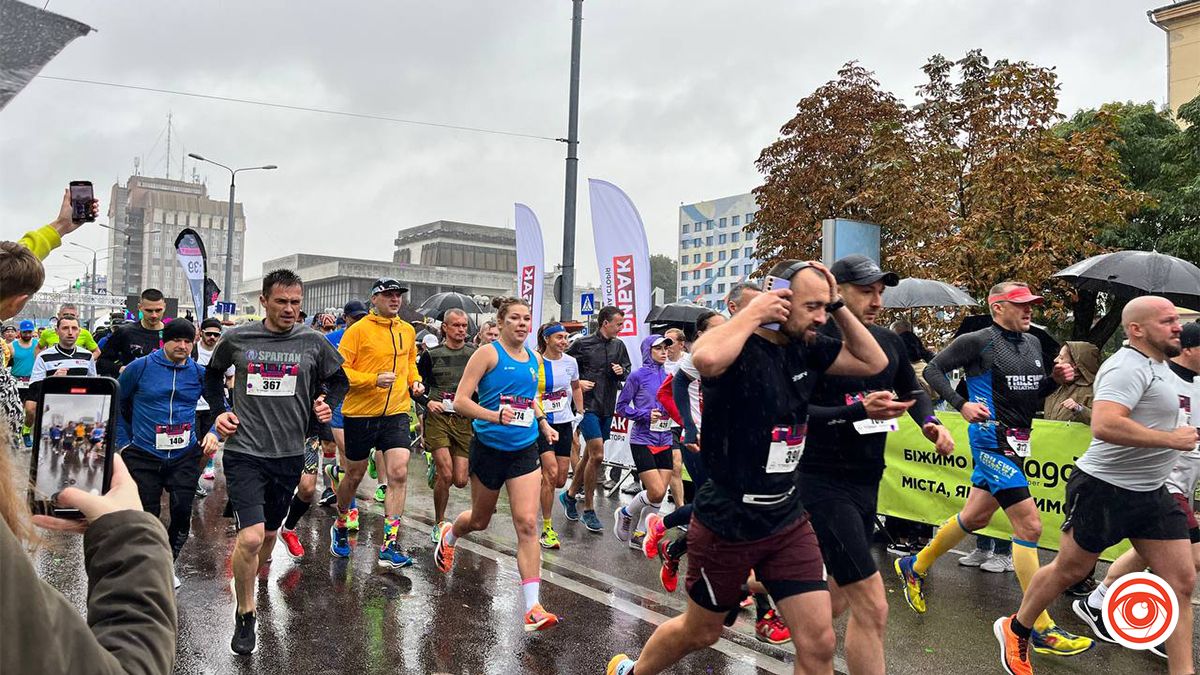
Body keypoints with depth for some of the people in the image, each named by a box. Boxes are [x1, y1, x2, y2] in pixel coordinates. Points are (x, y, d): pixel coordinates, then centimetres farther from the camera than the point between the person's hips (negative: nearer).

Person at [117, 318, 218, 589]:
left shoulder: (199, 373, 3)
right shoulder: (140, 367, -3)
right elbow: (115, 403, 8)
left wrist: (213, 433, -1)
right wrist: (123, 442, 5)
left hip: (185, 456, 2)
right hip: (144, 455, -1)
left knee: (182, 513, -2)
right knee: (146, 516, 4)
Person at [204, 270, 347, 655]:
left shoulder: (314, 344, -1)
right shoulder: (236, 340, -1)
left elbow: (339, 380, 15)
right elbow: (212, 375, 18)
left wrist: (327, 404, -3)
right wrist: (219, 411, 5)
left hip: (289, 454, 2)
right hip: (244, 451, -2)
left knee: (269, 533, 18)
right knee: (250, 537, -15)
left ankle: (249, 587, 48)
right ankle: (245, 617, 5)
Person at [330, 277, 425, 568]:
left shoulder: (408, 331, 7)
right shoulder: (359, 330, -9)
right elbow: (340, 370, -12)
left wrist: (415, 380, 5)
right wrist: (375, 379, -24)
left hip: (396, 413, 3)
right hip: (360, 413, -3)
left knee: (399, 474, -10)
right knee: (354, 475, 12)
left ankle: (389, 546, -5)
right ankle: (340, 527, 39)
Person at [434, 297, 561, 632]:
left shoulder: (534, 359, 7)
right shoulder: (488, 353, -10)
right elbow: (460, 400, -16)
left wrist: (543, 423, 9)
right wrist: (494, 415, -30)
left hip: (524, 451, 3)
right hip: (490, 449, -3)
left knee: (527, 524, -9)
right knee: (479, 520, 17)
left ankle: (533, 608, -9)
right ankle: (448, 535, 54)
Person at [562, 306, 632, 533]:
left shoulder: (619, 345, 9)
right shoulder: (583, 344, -5)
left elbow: (628, 370, 21)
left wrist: (621, 372, -1)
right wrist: (578, 382, -11)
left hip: (607, 408, 6)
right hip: (588, 405, -6)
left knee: (589, 455, 14)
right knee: (597, 455, -14)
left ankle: (569, 495, 33)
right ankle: (589, 509, -2)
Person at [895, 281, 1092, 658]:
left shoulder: (1033, 344, 14)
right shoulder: (978, 341, -9)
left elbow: (1032, 395, 21)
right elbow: (934, 370, -8)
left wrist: (1055, 380, 1)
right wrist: (961, 404, -19)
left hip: (1017, 442, 9)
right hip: (992, 440, -9)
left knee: (975, 517, 17)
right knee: (1029, 526, -11)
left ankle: (914, 568, 36)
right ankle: (1041, 630, -5)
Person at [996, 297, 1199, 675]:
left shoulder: (1158, 365, 12)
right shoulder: (1128, 367, -19)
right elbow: (1104, 425, -34)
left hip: (1151, 493, 9)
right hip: (1105, 489, -9)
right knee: (1069, 570, 6)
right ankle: (1016, 631, 27)